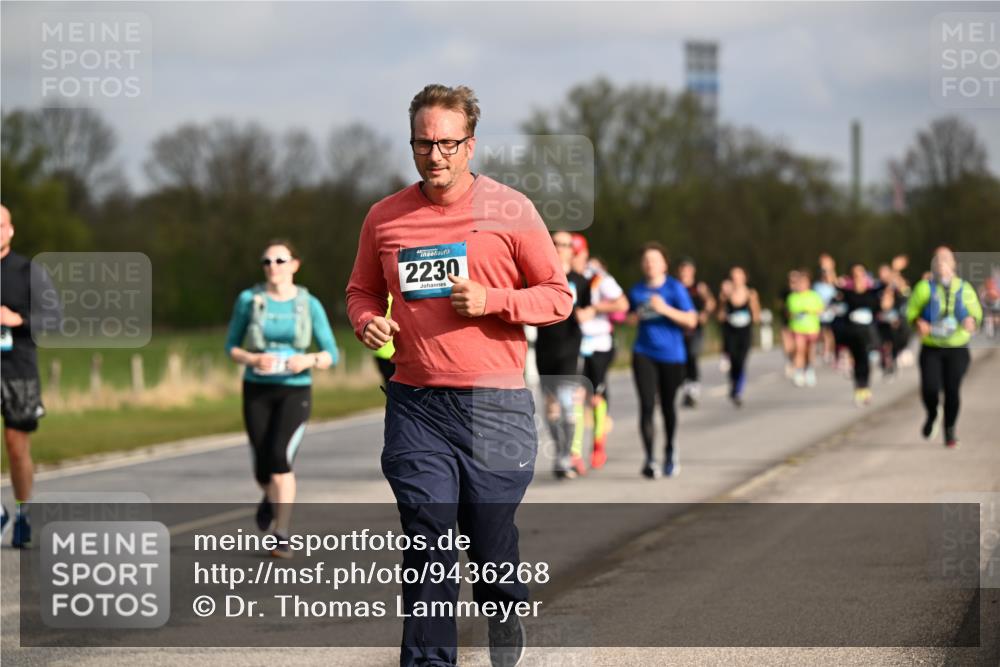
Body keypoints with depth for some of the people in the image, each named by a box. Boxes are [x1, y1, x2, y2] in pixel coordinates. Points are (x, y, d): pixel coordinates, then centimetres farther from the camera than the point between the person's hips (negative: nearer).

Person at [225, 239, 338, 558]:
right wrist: (253, 360, -18)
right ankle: (271, 497, 44)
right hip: (257, 391, 2)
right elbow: (231, 348, 4)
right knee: (262, 467, 5)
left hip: (295, 391, -2)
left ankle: (282, 538, -15)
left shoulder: (310, 305, -4)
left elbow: (330, 355, 0)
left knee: (281, 458, -22)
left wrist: (309, 360, -22)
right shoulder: (248, 299, -3)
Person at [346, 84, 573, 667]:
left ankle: (507, 614, 35)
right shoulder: (385, 217, 8)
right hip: (416, 405, 2)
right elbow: (362, 291, 20)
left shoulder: (510, 210, 0)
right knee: (426, 545, -4)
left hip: (495, 405, -2)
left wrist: (491, 301, -12)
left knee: (491, 536, 7)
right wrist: (368, 323, -3)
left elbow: (559, 295, 3)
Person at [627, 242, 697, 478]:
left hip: (671, 355, -1)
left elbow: (691, 320, -10)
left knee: (668, 405, 12)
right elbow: (629, 318, 20)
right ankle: (649, 459, -13)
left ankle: (670, 450, 37)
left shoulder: (675, 288, -5)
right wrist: (636, 316, -3)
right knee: (647, 405, -12)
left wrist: (665, 309, -22)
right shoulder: (637, 290, 6)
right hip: (644, 354, 1)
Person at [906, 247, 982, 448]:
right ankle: (931, 416, 21)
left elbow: (976, 311, 11)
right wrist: (918, 322, -18)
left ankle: (950, 431, 14)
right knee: (930, 388, -13)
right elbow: (911, 310, 3)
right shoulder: (925, 288, 2)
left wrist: (972, 320, -13)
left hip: (957, 350, 1)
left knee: (952, 390, -6)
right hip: (931, 349, -1)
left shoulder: (964, 288, 6)